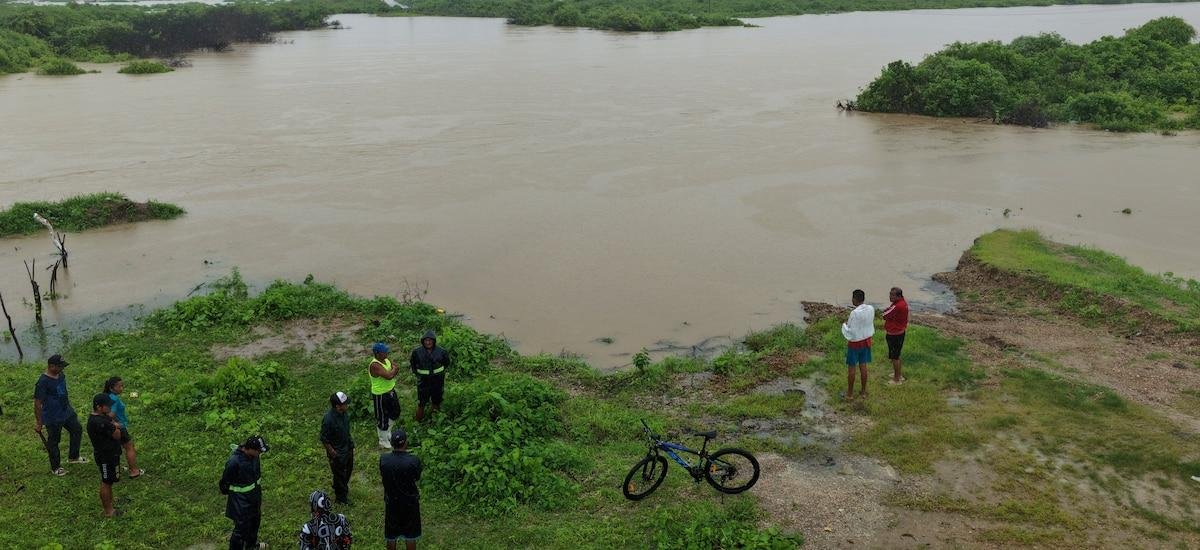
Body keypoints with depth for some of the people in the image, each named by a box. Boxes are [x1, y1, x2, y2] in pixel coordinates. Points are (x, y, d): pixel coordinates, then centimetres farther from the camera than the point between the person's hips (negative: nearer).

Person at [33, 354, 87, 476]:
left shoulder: (61, 375, -1)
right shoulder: (43, 382, -25)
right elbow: (37, 404, -20)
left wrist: (70, 408, 22)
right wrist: (39, 423, -16)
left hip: (67, 413, 8)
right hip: (53, 419, -8)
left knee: (77, 430, 20)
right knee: (53, 442, 9)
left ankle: (73, 457, 39)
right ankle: (55, 468, 27)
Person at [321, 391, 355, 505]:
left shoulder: (343, 413, -11)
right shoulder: (329, 420, -35)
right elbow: (324, 440, -24)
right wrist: (333, 454, -17)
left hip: (347, 448, 7)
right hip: (338, 453, -7)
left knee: (348, 469, 28)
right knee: (340, 475, 15)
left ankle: (342, 487, 55)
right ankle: (341, 498, 37)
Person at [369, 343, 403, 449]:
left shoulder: (386, 359, -2)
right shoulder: (375, 365, -30)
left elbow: (397, 369, 2)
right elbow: (389, 376, -37)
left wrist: (391, 372, -17)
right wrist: (393, 369, -17)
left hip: (390, 391, 9)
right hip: (380, 396, -9)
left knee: (395, 412, 25)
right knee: (382, 418, 8)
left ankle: (386, 430, 49)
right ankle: (383, 442, 26)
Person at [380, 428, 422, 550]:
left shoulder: (383, 459, -19)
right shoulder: (414, 461, -26)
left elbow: (382, 475, 0)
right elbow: (417, 478, -8)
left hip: (391, 501, 2)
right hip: (410, 502, -2)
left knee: (391, 535, 21)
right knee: (410, 535, 18)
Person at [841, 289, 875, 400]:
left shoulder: (855, 313, -28)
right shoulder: (871, 309, -7)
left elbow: (850, 332, -23)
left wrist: (844, 325, -6)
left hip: (855, 343, -6)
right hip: (866, 341, 6)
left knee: (851, 368, 8)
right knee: (863, 366, 17)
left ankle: (850, 393, 17)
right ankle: (863, 391, 27)